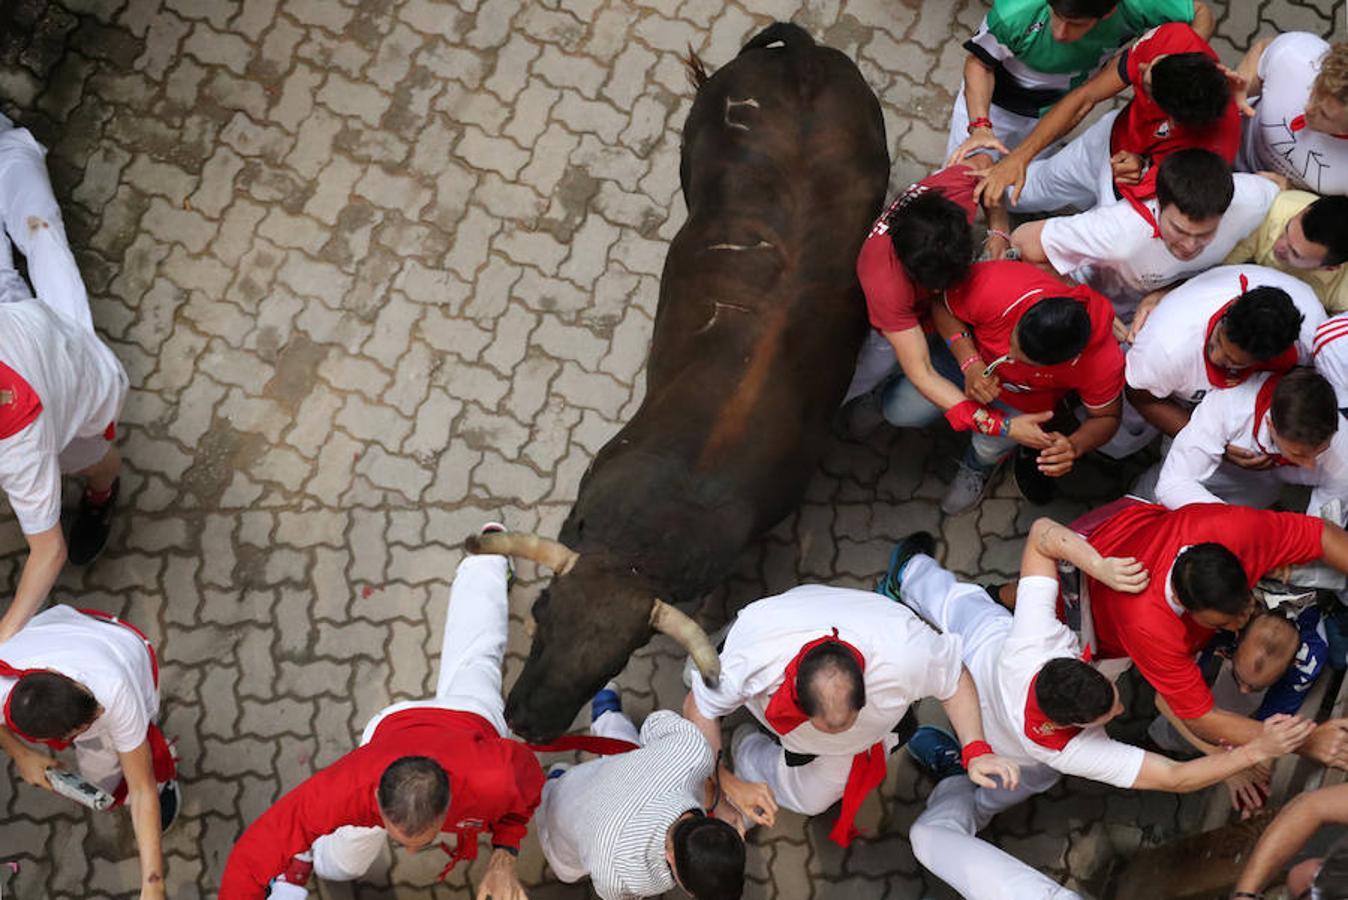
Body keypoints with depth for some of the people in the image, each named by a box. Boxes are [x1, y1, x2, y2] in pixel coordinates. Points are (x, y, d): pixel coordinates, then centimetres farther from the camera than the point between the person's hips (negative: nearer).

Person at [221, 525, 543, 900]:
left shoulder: (492, 779, -51)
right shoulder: (348, 787, -51)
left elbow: (527, 779, -25)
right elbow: (251, 856, -41)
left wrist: (505, 855, -34)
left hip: (474, 720, 2)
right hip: (391, 725, -1)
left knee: (473, 657, 37)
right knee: (337, 865, 10)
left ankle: (490, 550, 61)